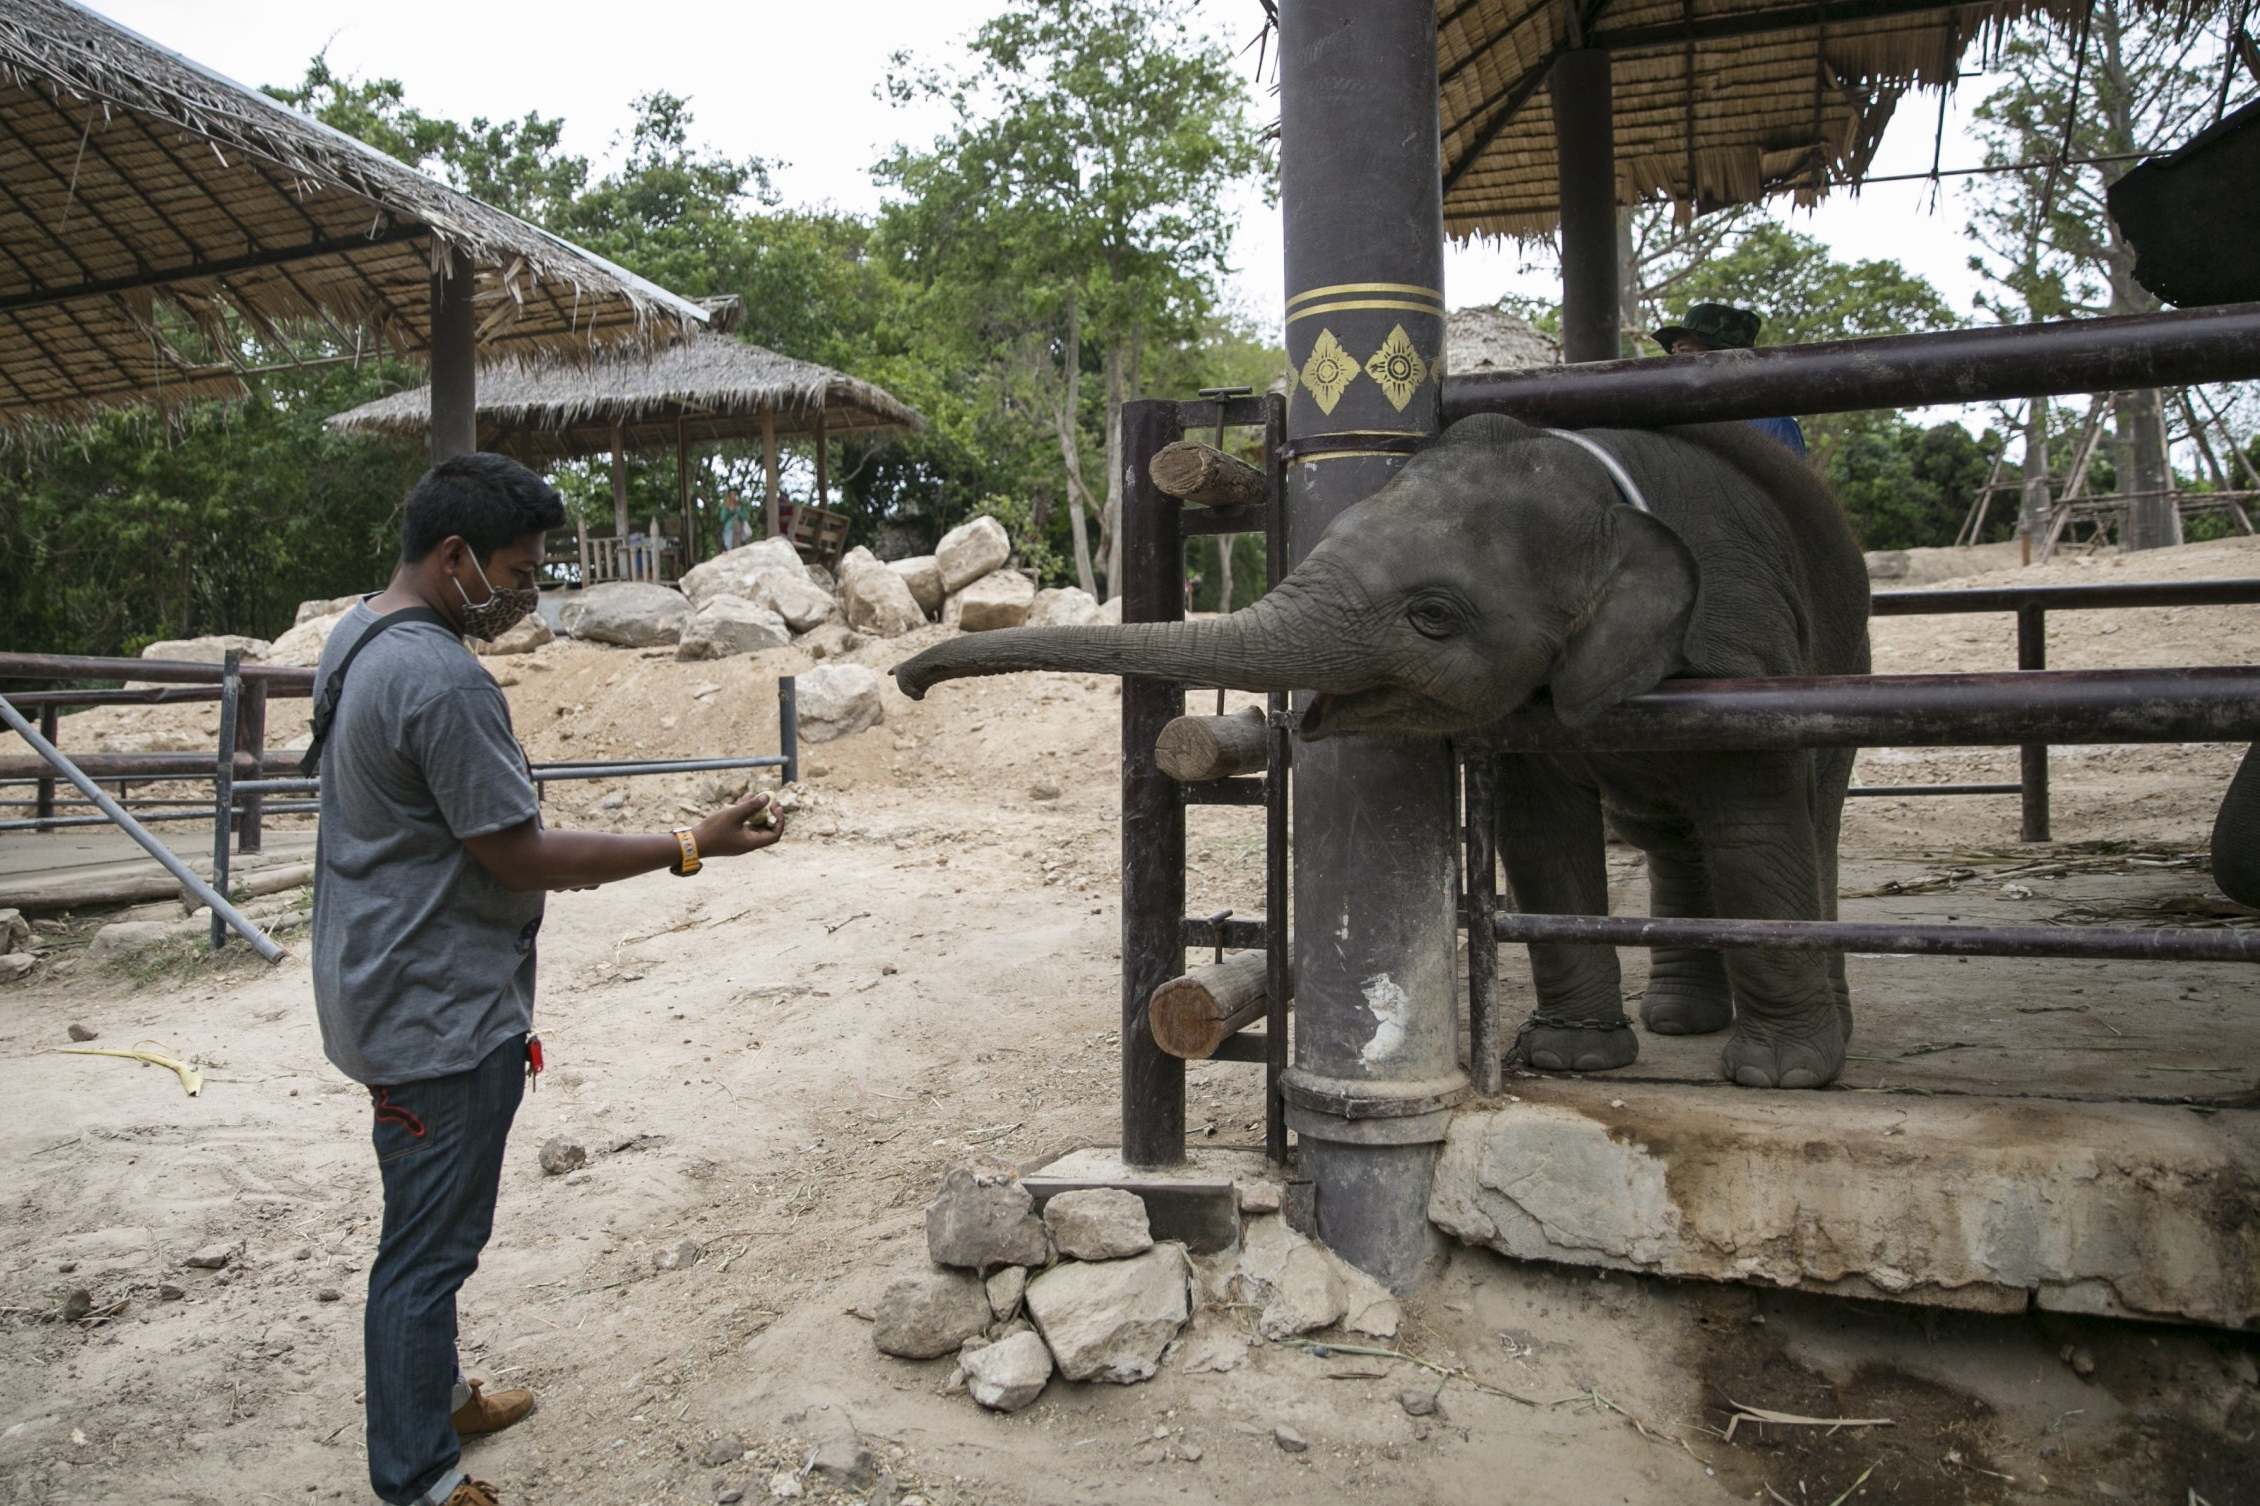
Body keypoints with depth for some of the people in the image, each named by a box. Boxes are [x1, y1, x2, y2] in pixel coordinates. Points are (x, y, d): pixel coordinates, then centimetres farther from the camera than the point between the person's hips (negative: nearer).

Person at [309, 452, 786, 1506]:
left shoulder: (354, 638, 7)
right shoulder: (444, 682, -25)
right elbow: (521, 859, -22)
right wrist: (690, 847, -18)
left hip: (385, 992, 10)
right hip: (440, 1015, -10)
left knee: (426, 1229, 24)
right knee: (429, 1248, 4)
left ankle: (433, 1399, 41)